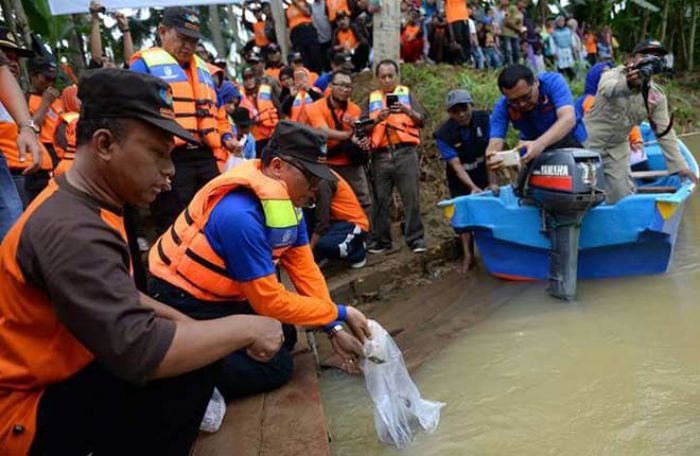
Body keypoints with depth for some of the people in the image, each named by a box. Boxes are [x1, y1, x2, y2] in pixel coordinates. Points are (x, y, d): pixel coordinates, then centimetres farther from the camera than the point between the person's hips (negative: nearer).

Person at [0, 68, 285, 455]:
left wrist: (179, 319, 0)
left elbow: (115, 294, 14)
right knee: (190, 367, -25)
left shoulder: (83, 206, 2)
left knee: (194, 347, 11)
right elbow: (139, 351, -38)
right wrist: (245, 328, -26)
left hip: (60, 377, 10)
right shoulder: (72, 230, -30)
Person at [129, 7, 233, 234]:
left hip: (206, 158, 7)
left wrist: (226, 136, 14)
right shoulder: (145, 64, 1)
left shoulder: (202, 68, 23)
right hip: (170, 161, -6)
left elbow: (217, 112, 30)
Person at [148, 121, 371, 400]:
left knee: (283, 338, 11)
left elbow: (305, 270, -3)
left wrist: (334, 328, -10)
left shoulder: (288, 204, -4)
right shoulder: (240, 215, -32)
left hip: (223, 295, 9)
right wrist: (340, 314, -19)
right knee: (275, 366, -8)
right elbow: (269, 301, -27)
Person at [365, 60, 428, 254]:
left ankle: (415, 238, 3)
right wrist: (377, 119, -11)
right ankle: (381, 239, 12)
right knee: (381, 199, 3)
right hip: (381, 155, 2)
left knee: (411, 197, -4)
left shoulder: (407, 93, 13)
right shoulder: (372, 99, 17)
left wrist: (408, 111, -15)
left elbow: (422, 120, 3)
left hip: (405, 152, -1)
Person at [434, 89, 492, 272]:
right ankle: (468, 255, 9)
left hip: (483, 172, 1)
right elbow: (456, 165, -28)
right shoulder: (443, 135, -26)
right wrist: (473, 187, -40)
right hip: (460, 179, -1)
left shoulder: (484, 119, -22)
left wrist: (491, 183, -29)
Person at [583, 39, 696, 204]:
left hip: (618, 148, 5)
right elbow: (607, 89, -43)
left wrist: (679, 165, -8)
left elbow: (664, 132, -1)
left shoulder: (657, 95, -2)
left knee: (622, 197, 2)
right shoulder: (613, 75, -17)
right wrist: (628, 84, -66)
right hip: (590, 141, -5)